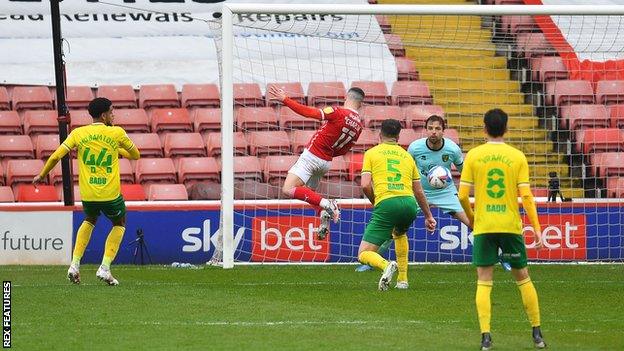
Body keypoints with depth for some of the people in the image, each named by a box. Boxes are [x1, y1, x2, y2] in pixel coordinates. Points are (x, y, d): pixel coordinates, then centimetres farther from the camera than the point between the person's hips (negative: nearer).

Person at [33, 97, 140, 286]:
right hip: (110, 193, -3)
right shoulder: (116, 133, -5)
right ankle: (105, 268, 8)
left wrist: (42, 175, 12)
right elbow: (135, 155, 8)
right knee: (119, 224, 23)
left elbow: (55, 157, -3)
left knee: (89, 221, 32)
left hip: (87, 193, 3)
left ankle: (75, 265, 17)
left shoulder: (78, 133, 0)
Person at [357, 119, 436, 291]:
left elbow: (365, 185, 1)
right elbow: (419, 191, 27)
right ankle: (402, 280, 31)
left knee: (364, 254, 1)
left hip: (386, 203, -4)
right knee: (400, 233, 39)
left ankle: (386, 266, -31)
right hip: (409, 203, 4)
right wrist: (428, 216, 37)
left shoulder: (372, 153, 13)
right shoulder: (406, 156, 24)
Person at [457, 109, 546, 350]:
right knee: (523, 278, 13)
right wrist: (536, 228, 0)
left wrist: (471, 218, 16)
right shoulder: (517, 157, -1)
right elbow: (526, 196, -6)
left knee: (483, 282, 2)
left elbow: (462, 195, -3)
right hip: (511, 226, 1)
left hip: (483, 228, -1)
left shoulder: (473, 156, -1)